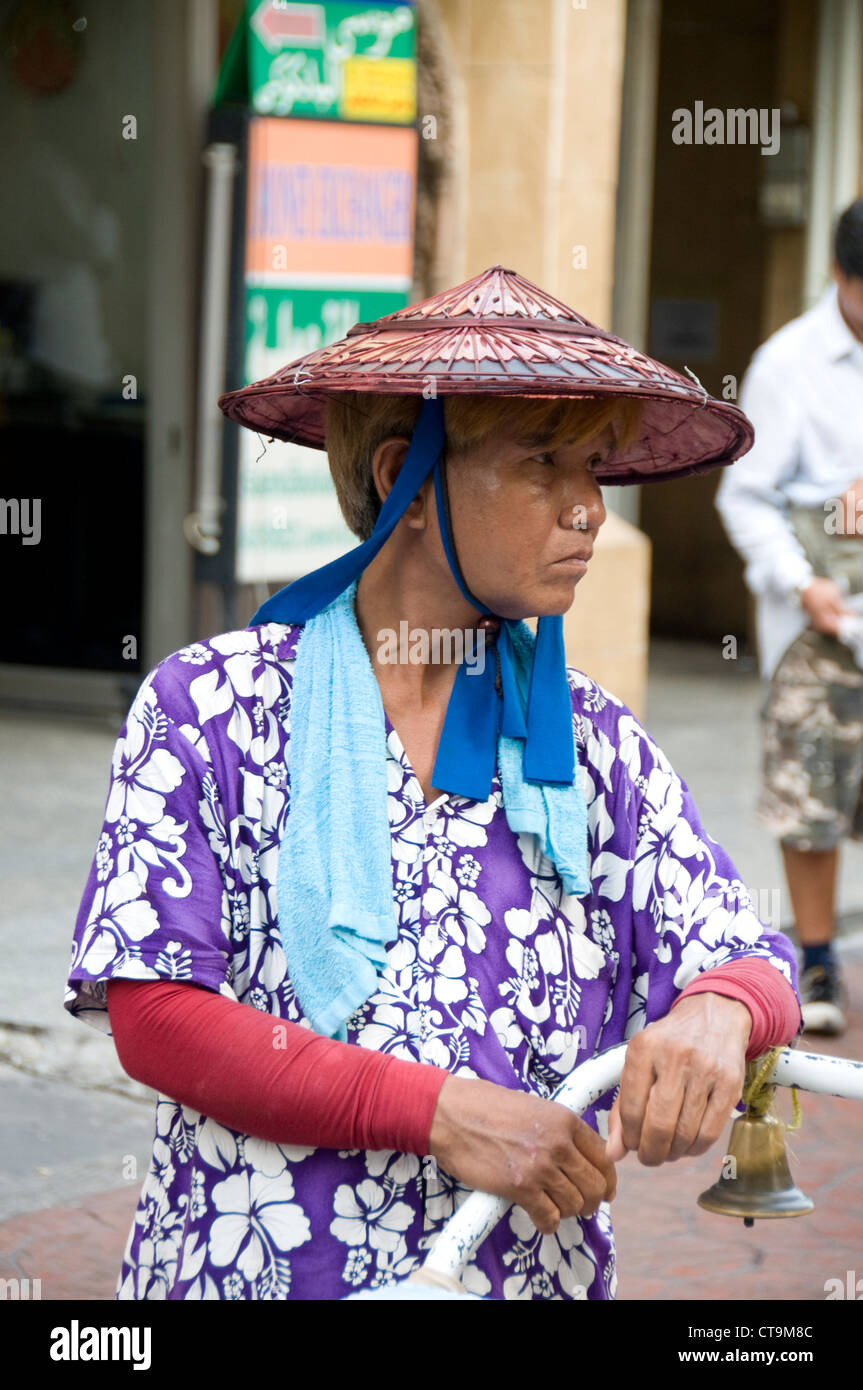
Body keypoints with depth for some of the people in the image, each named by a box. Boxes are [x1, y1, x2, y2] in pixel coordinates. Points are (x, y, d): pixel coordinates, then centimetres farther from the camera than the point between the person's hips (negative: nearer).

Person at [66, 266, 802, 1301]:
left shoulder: (591, 739, 4)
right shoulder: (208, 706, -6)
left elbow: (750, 956, 2)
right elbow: (152, 1015, -12)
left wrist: (720, 1012, -23)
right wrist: (442, 1113, -21)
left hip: (535, 1271, 3)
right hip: (247, 1265, -3)